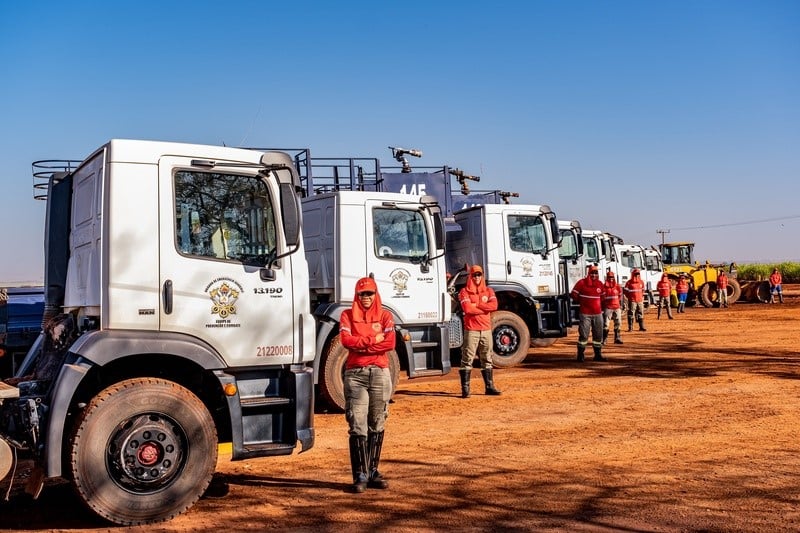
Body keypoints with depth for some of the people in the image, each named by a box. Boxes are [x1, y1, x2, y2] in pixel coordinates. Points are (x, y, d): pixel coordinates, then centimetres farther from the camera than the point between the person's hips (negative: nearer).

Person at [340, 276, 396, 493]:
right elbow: (346, 340, -10)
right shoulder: (347, 315, 7)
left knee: (377, 425, 8)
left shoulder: (385, 315, 9)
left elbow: (390, 343, -6)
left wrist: (361, 345, -9)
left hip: (380, 372, 2)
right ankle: (360, 476, -3)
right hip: (355, 373, -2)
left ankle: (372, 471, 17)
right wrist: (373, 340, -10)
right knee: (357, 425, -6)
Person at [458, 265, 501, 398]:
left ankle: (489, 387, 19)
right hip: (471, 330, -4)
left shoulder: (489, 291, 12)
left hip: (486, 330, 5)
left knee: (487, 359, 12)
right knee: (467, 359, -5)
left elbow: (494, 306, -6)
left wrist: (476, 305, -11)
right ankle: (465, 389, -3)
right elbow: (467, 309, -16)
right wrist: (485, 308, -8)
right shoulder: (464, 292, 0)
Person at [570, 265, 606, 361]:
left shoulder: (600, 284, 7)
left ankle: (598, 354, 19)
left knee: (598, 335, 9)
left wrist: (599, 305, 12)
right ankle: (580, 355, 4)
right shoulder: (582, 283, -7)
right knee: (583, 334, -4)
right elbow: (573, 294, -1)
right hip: (585, 313, -5)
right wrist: (582, 301, 7)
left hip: (597, 313, 5)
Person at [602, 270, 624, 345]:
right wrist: (602, 308, 1)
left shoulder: (618, 286, 7)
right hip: (608, 308, -4)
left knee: (618, 323, 6)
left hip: (617, 307, 4)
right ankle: (604, 339, -4)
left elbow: (620, 297, 14)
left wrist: (621, 306, 12)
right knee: (606, 324, -7)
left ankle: (617, 339, 14)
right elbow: (602, 298, 2)